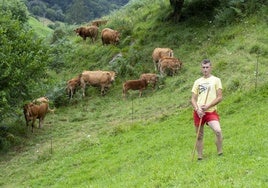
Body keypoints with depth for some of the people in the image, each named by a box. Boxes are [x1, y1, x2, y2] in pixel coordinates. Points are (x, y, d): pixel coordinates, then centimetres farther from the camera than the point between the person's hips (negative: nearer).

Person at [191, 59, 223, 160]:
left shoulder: (216, 80, 5)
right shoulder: (197, 81, 14)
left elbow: (219, 97, -1)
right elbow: (193, 99, 12)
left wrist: (207, 106, -12)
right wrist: (197, 109, -7)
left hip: (211, 111, -3)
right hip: (198, 112, 3)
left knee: (218, 131, -24)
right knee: (199, 136, 8)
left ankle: (220, 154, -8)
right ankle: (199, 157, 20)